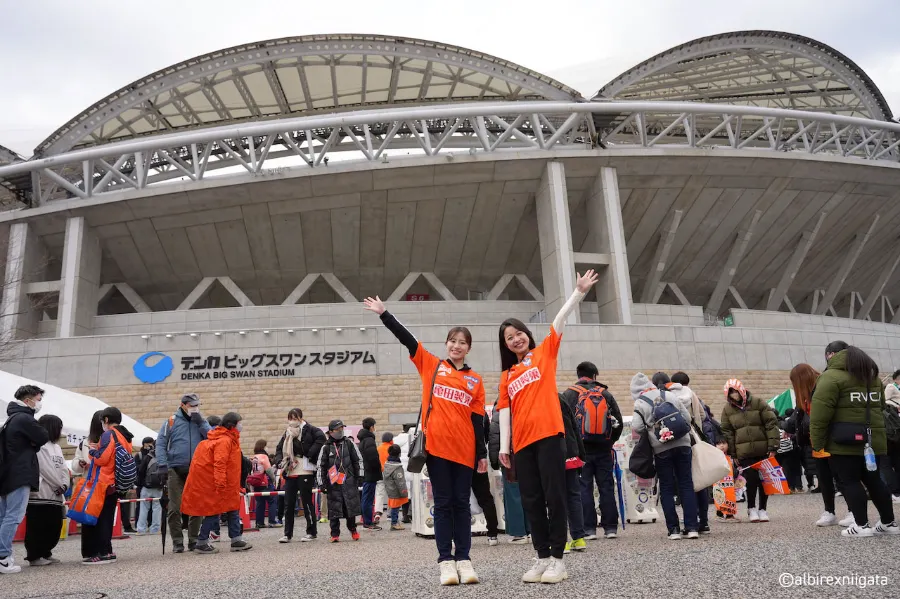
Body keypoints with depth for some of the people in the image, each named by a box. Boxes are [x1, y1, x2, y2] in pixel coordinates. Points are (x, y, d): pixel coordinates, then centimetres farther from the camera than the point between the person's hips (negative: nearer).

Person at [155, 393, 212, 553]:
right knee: (175, 508, -2)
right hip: (176, 469, -2)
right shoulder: (172, 421, 2)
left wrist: (200, 422, -9)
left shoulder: (201, 421, 11)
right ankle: (177, 541, 7)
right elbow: (161, 443, -1)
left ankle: (194, 540, 13)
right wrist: (163, 465, -10)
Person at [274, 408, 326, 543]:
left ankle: (311, 532, 13)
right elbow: (279, 449, 22)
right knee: (288, 504, 7)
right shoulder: (287, 433, 16)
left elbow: (321, 438, -19)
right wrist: (280, 460, 3)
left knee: (307, 502, 2)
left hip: (305, 471, -6)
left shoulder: (309, 429, -4)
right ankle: (287, 534, 16)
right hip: (290, 473, 6)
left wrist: (310, 454, -19)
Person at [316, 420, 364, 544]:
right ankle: (335, 534, 9)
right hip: (333, 483, -1)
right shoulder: (326, 447, 4)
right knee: (334, 510, 0)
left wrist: (359, 475, 7)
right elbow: (320, 466, 6)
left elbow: (358, 460, 12)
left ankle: (353, 529, 22)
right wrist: (321, 483, 1)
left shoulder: (349, 443, 7)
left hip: (349, 481, 1)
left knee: (352, 506, 1)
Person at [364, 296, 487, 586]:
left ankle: (464, 559, 11)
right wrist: (384, 314, 0)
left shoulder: (475, 380, 11)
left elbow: (478, 418, 8)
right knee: (443, 503, 3)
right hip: (436, 445, -1)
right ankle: (446, 560, 7)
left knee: (461, 503, 6)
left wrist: (482, 453, 4)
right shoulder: (432, 365, 9)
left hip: (464, 449, 1)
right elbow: (407, 339, 4)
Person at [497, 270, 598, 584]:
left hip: (549, 434, -4)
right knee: (532, 500, 6)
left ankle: (557, 558, 4)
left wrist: (579, 291, -8)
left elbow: (560, 319, 0)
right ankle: (542, 558, 14)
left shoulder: (544, 352, 9)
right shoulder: (507, 375, 16)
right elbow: (504, 411, 11)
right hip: (522, 442, 4)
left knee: (554, 496, -3)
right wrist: (504, 446, 5)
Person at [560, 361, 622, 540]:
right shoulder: (605, 394, 6)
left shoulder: (569, 394, -2)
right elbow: (618, 421, 8)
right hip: (604, 448, 2)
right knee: (607, 487, 9)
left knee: (584, 488, 2)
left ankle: (589, 529, 1)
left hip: (581, 448, -2)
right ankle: (611, 527, 12)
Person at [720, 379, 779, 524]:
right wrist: (733, 454, 2)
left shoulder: (758, 403, -2)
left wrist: (772, 448, -9)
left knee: (764, 479, 7)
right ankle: (751, 508, 13)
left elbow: (771, 424, -4)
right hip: (744, 453, 0)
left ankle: (762, 509, 22)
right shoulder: (727, 409, 4)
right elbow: (727, 433, 6)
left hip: (763, 451, 0)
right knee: (751, 479, -6)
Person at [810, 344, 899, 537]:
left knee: (849, 481, 0)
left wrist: (817, 442, -11)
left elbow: (820, 413, -16)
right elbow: (880, 406, 25)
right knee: (873, 480, 16)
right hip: (873, 439, 7)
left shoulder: (831, 377, -11)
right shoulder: (872, 375, 16)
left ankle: (861, 525, 0)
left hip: (845, 442, -7)